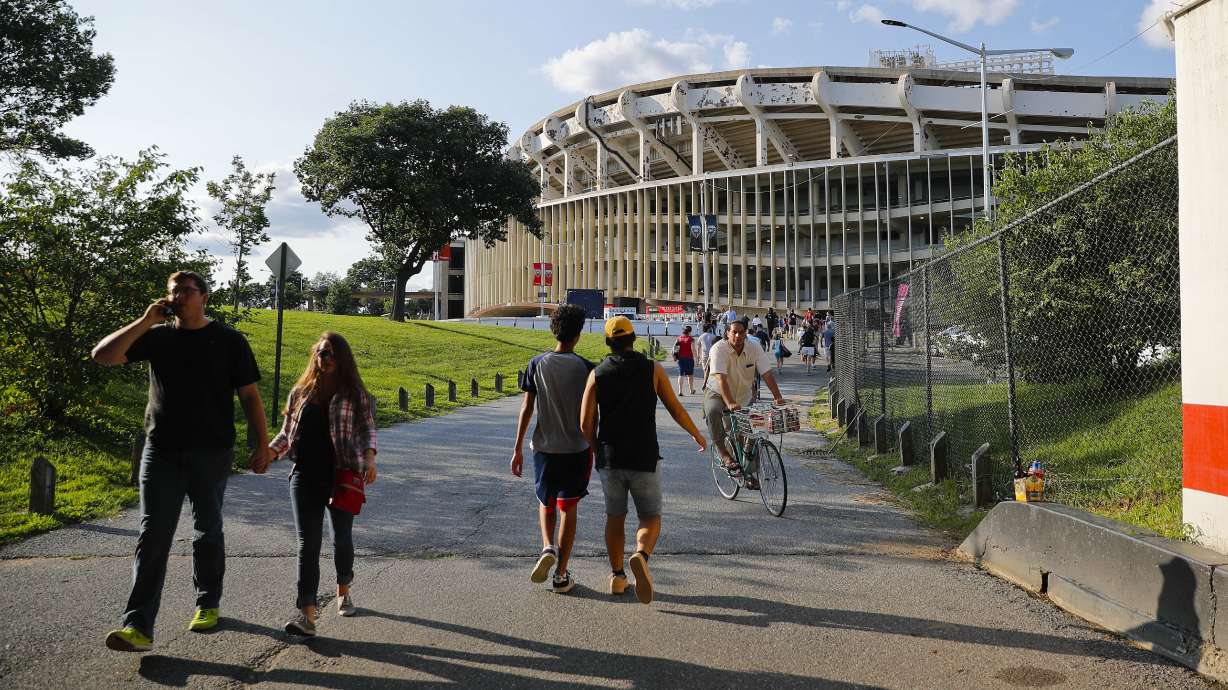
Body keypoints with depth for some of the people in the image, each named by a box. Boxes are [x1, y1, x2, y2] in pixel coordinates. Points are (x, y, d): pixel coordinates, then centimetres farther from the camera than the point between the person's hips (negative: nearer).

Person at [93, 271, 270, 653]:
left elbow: (249, 395, 0)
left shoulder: (229, 340, 0)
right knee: (152, 538, -3)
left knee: (207, 534, 11)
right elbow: (102, 356, -3)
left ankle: (208, 604, 28)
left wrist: (262, 444, -3)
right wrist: (145, 321, -8)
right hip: (161, 452, 2)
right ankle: (137, 626, -4)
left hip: (211, 454, -1)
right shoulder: (157, 336, 6)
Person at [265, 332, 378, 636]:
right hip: (305, 476, 1)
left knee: (342, 538, 13)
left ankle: (343, 592, 38)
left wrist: (369, 457, -18)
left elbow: (367, 428, 0)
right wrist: (269, 452, -2)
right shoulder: (300, 392, 9)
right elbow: (286, 432, 15)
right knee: (308, 542, -6)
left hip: (343, 477, -1)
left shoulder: (354, 394, 2)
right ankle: (307, 613, -10)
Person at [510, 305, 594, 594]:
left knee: (545, 503, 21)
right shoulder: (585, 367, -7)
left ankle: (548, 548, -2)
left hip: (544, 448, 1)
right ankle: (561, 575, 10)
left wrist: (518, 448, 2)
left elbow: (526, 409, -4)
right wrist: (592, 449, 9)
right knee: (568, 508, 8)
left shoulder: (537, 364, -4)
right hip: (576, 449, -1)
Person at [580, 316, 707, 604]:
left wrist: (598, 450, 13)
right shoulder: (653, 369, -3)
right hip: (644, 459, -2)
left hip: (609, 460, 2)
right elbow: (676, 410, 2)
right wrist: (697, 435, 18)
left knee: (615, 517, 19)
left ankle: (617, 576, 23)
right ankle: (640, 556, -21)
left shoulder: (597, 374, -1)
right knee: (650, 518, 8)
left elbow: (586, 422, -4)